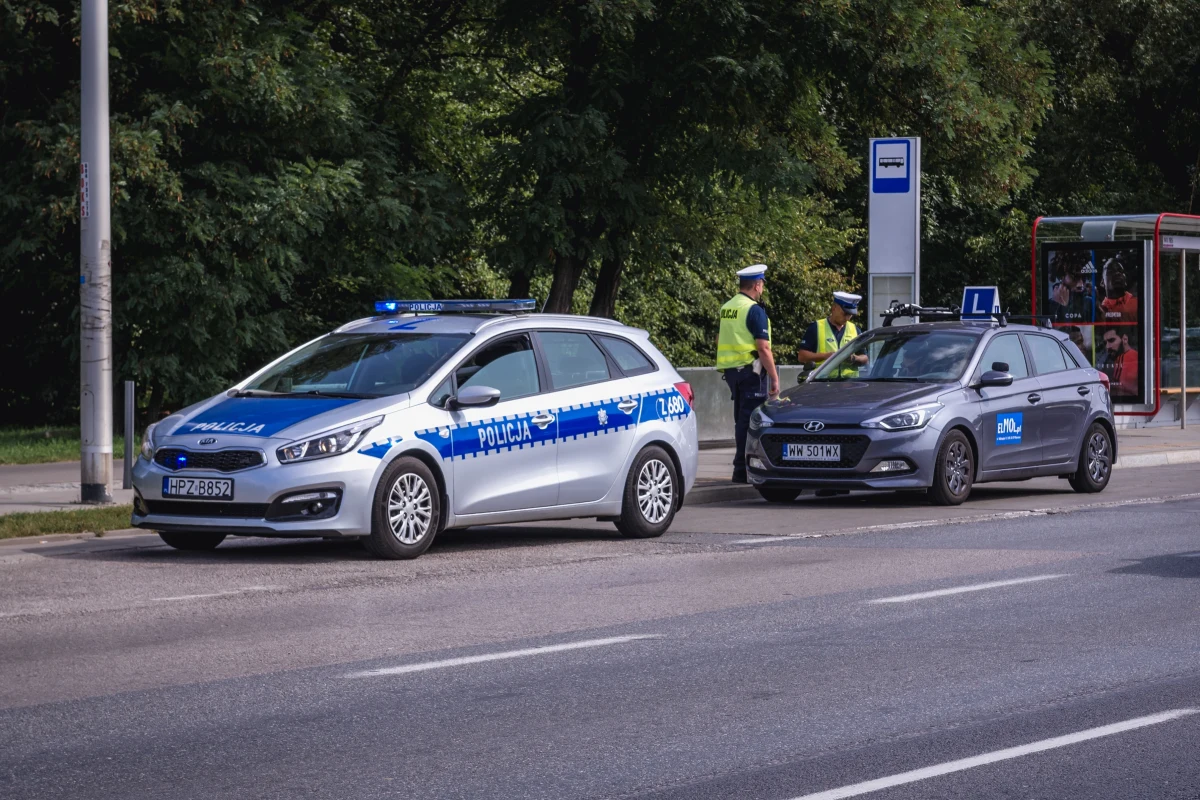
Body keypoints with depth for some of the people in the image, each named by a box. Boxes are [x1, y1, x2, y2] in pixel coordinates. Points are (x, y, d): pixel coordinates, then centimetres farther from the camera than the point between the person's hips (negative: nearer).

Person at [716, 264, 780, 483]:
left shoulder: (726, 308, 11)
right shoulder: (754, 310, -14)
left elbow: (719, 340, 21)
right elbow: (763, 348, -18)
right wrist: (774, 377, -14)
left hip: (731, 369, 8)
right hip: (751, 369, -8)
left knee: (742, 418, 16)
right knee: (750, 420, -5)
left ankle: (743, 466, 21)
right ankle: (742, 470, -7)